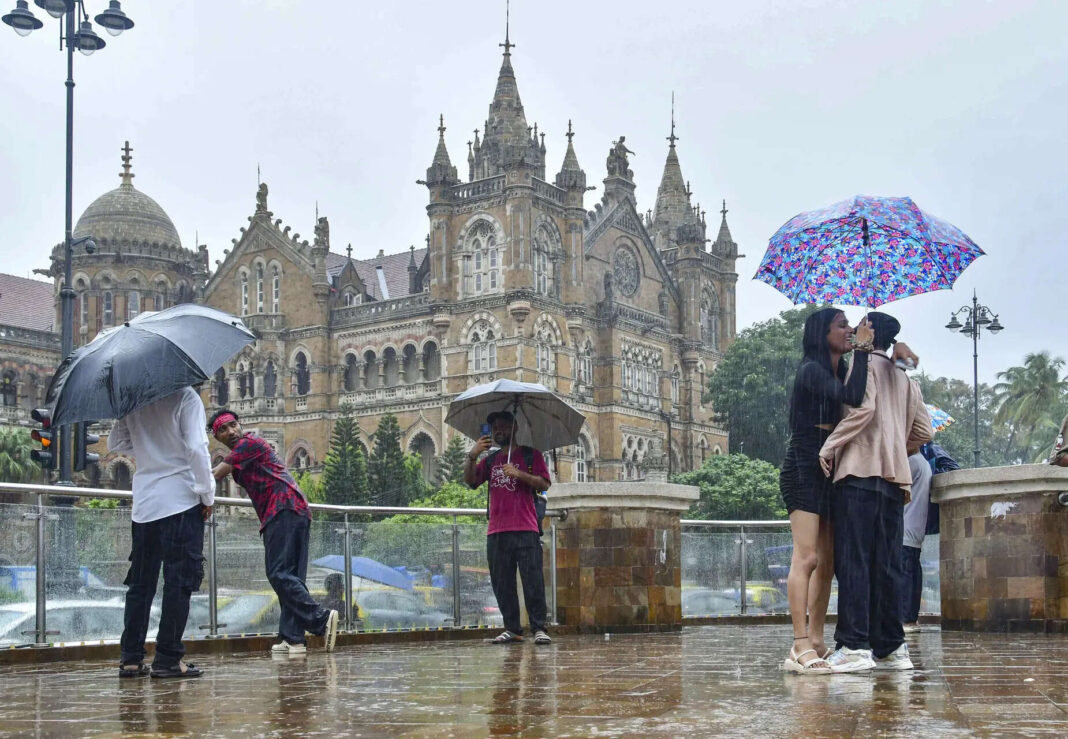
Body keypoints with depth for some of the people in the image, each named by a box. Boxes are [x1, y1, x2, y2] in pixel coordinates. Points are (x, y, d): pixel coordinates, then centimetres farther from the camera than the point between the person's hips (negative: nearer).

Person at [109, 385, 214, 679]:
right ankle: (168, 659, -2)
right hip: (181, 501, -5)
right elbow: (196, 449, -16)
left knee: (140, 582, 11)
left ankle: (130, 659, 11)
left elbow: (114, 444, 14)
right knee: (179, 580, -1)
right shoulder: (185, 396, -9)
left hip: (143, 505, 6)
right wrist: (208, 495, -8)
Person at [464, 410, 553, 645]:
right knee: (502, 584, 3)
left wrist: (518, 474, -11)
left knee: (532, 580, -9)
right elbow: (470, 480, 9)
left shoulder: (530, 455, 10)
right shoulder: (490, 460, 21)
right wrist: (472, 456, -6)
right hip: (496, 532, 4)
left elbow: (544, 484, 0)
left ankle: (539, 628, -8)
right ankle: (512, 628, 8)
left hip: (525, 530, -4)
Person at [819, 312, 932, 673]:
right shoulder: (905, 378, 21)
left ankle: (854, 646, -15)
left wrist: (830, 444, -10)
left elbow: (863, 408, -15)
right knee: (887, 562, 7)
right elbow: (922, 431, 17)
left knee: (853, 560, -9)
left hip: (859, 471, -7)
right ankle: (890, 647, 6)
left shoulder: (864, 364, 1)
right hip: (894, 479, 7)